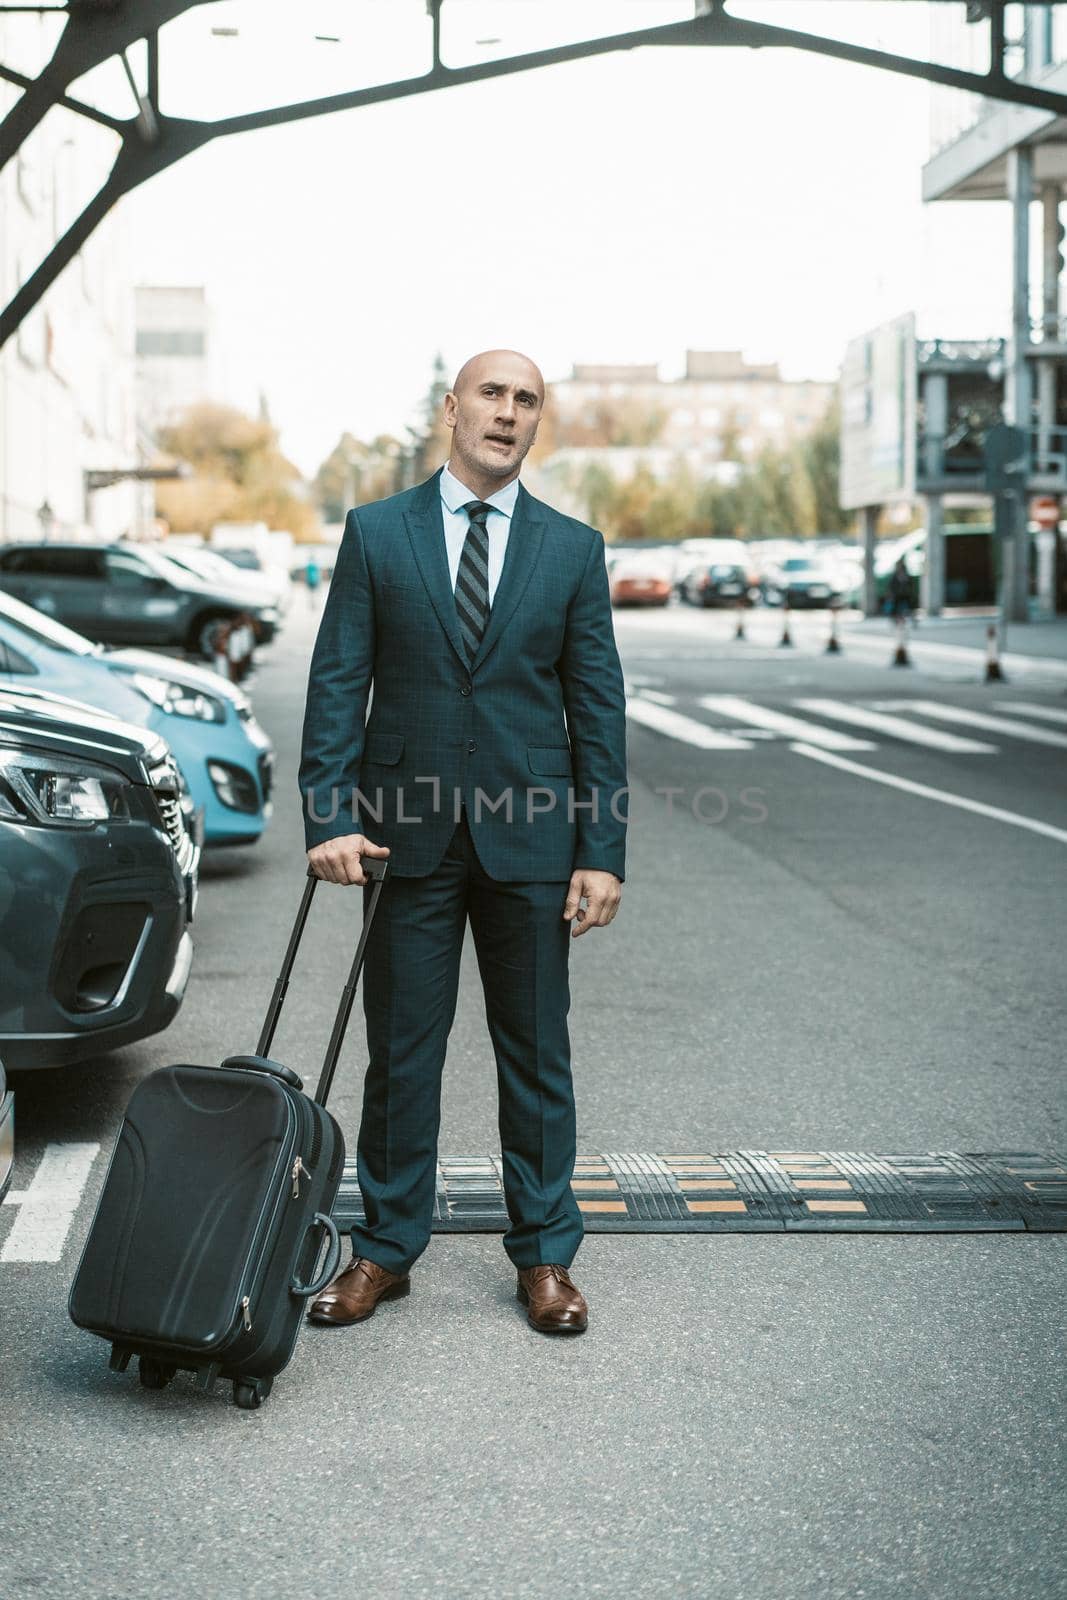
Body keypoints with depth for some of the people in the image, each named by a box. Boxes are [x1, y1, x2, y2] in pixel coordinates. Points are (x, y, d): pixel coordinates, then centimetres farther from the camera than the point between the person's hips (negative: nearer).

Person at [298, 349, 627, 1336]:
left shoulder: (573, 548, 5)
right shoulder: (376, 532, 3)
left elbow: (598, 706, 3)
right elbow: (337, 682, 0)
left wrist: (603, 852, -3)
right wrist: (330, 816, -11)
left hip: (530, 838, 1)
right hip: (408, 835, 0)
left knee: (537, 1053, 7)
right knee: (401, 1052, 7)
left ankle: (544, 1255, 19)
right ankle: (386, 1248, 20)